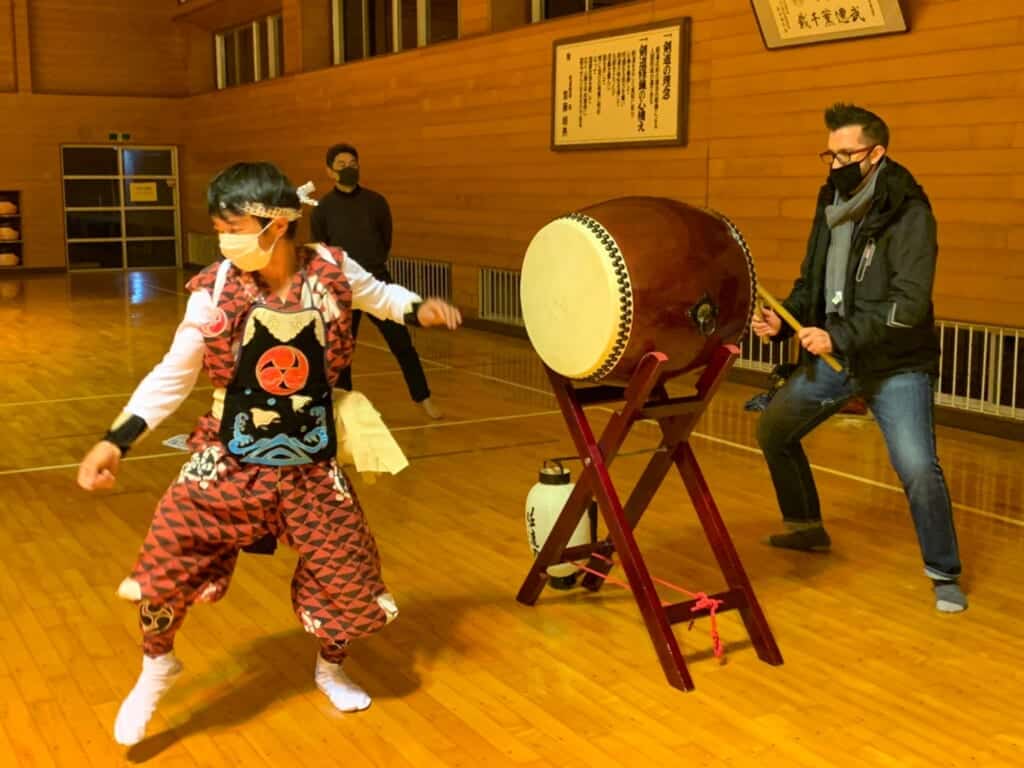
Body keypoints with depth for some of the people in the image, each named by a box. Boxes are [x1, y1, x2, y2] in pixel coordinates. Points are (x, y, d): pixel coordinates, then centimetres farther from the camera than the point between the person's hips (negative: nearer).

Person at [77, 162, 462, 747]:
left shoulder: (331, 271, -10)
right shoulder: (214, 292, -12)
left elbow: (378, 294, 12)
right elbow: (173, 375, -6)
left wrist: (419, 309, -9)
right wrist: (118, 440, -15)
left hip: (311, 464, 1)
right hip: (230, 460, -1)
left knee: (346, 569, 6)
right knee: (168, 559, -9)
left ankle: (332, 669, 37)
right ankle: (157, 667, 22)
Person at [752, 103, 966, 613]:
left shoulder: (908, 213, -17)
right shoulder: (831, 205, 5)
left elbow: (910, 304, -24)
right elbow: (812, 282, 12)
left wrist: (840, 337, -29)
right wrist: (782, 320, -7)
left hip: (897, 364, -7)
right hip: (834, 357, 8)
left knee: (917, 466, -19)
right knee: (774, 428, 15)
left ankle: (944, 574, 4)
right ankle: (806, 527, 36)